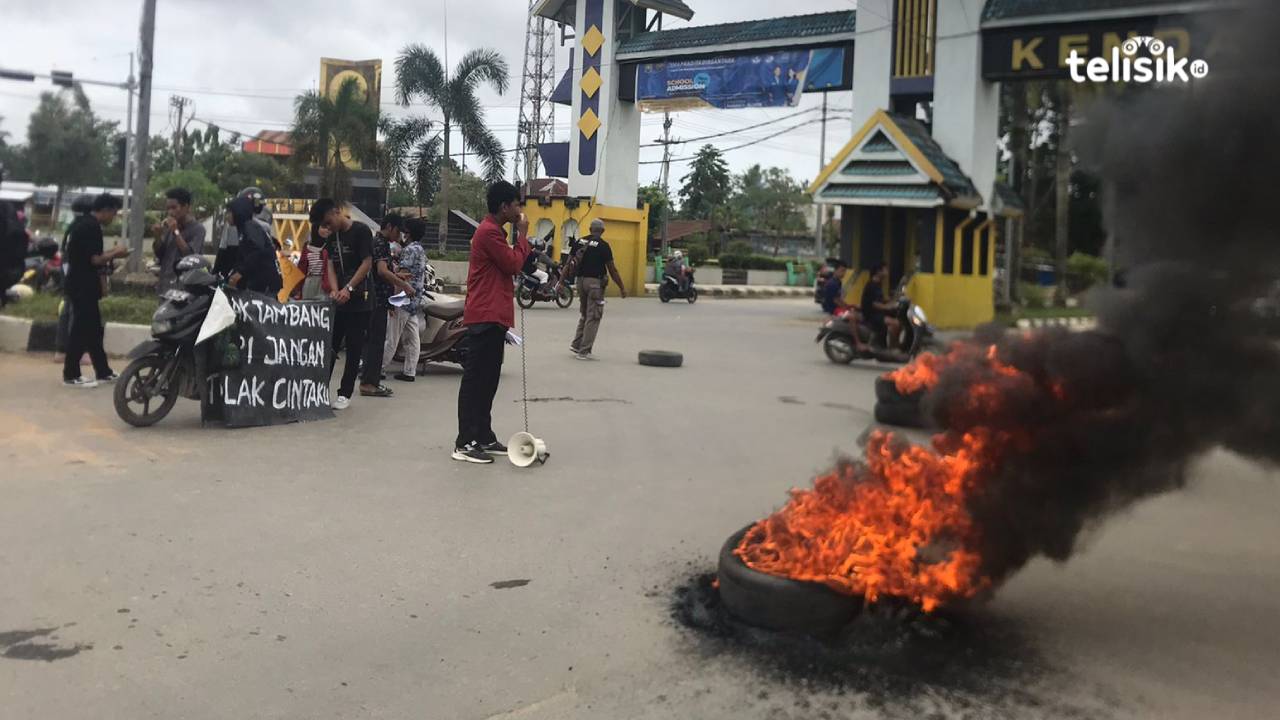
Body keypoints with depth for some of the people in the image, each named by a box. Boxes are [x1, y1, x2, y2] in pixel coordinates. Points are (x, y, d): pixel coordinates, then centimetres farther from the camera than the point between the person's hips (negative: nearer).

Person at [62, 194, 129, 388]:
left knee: (93, 329, 13)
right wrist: (115, 253, -6)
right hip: (84, 286, -10)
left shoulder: (81, 222, 14)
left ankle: (103, 372, 19)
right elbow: (95, 260, -21)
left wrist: (110, 253, 12)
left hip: (79, 283, 10)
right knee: (82, 330, -4)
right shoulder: (92, 226, -17)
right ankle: (71, 375, 2)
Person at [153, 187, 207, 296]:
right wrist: (159, 235, -2)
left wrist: (176, 232, -17)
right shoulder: (169, 227, 13)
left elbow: (190, 256, -18)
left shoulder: (197, 229, -7)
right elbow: (158, 254, 15)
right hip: (165, 286, 7)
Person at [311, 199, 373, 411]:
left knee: (354, 349, 0)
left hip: (358, 300, -6)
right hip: (339, 300, 6)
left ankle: (345, 394, 6)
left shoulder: (361, 232, -8)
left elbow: (367, 263, -13)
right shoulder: (332, 237, 12)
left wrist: (349, 288, -20)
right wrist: (335, 290, -10)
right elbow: (331, 266, 7)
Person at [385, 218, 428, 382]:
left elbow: (403, 276, -18)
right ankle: (410, 372, 9)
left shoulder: (409, 250, -12)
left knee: (391, 338, -4)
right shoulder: (421, 251, 16)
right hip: (416, 301, 9)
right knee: (413, 338, 7)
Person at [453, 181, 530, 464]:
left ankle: (484, 438, 19)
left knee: (488, 380, 13)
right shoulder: (489, 232, -14)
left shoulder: (494, 231, 19)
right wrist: (522, 234, -6)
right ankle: (465, 444, -6)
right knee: (476, 380, -9)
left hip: (493, 316, 11)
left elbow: (508, 266, 21)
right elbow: (514, 265, -14)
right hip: (486, 317, -11)